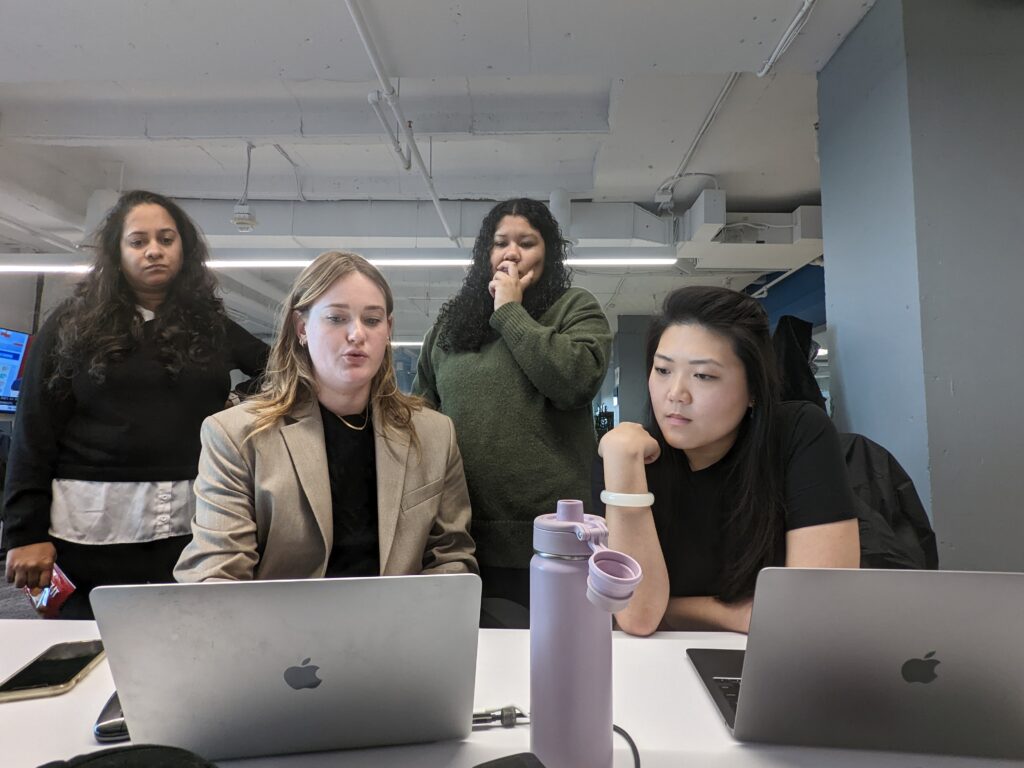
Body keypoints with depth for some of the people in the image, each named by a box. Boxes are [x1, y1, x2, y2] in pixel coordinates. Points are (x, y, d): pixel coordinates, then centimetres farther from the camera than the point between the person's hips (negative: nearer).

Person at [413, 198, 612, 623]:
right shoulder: (451, 318, 12)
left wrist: (510, 311, -11)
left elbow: (576, 380, -19)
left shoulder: (576, 308, 1)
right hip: (459, 533, 4)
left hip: (545, 537, -3)